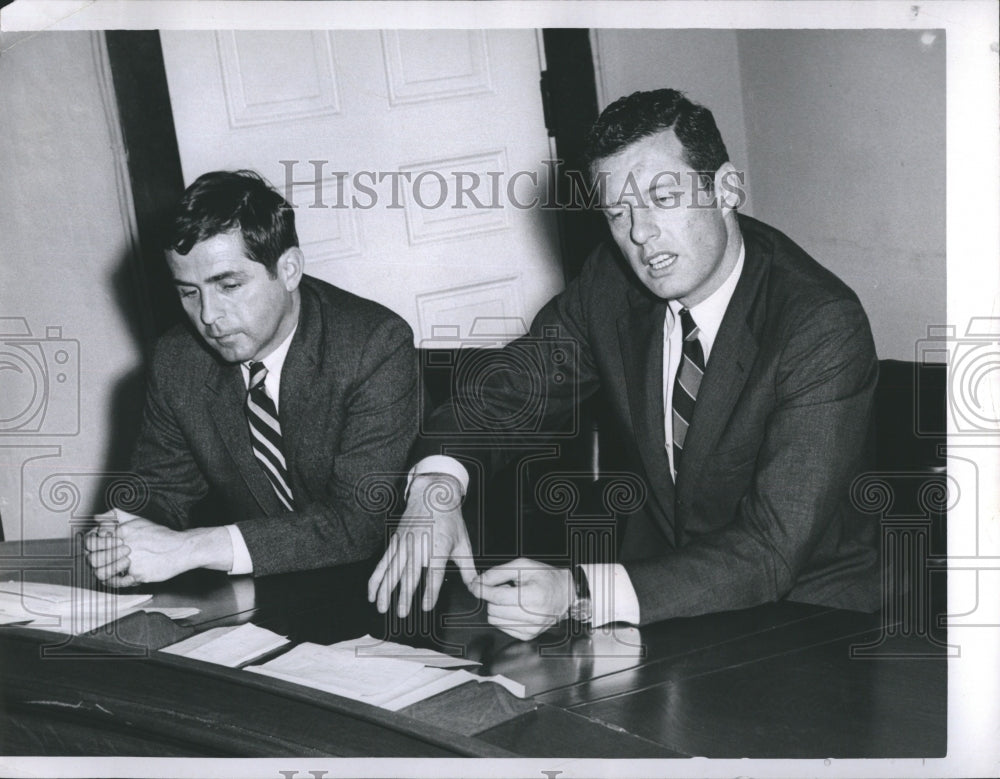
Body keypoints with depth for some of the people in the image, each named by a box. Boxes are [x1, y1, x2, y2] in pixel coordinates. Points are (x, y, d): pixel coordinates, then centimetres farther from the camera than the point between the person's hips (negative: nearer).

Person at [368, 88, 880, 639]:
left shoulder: (824, 326, -23)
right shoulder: (610, 283, -5)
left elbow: (772, 552, -28)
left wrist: (580, 594, -39)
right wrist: (437, 483, -21)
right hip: (654, 575, 4)